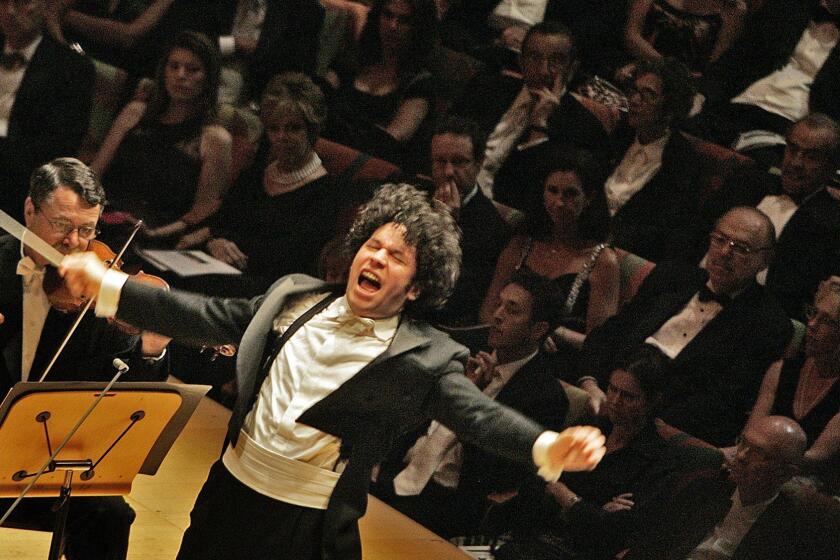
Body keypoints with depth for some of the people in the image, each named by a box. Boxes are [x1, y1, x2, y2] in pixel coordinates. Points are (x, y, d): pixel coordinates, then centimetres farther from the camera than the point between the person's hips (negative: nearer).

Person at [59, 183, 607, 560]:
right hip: (229, 494, 5)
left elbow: (480, 415, -18)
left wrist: (550, 447, -38)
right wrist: (108, 286, 7)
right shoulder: (295, 297, 6)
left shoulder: (423, 358, -8)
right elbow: (208, 319, 11)